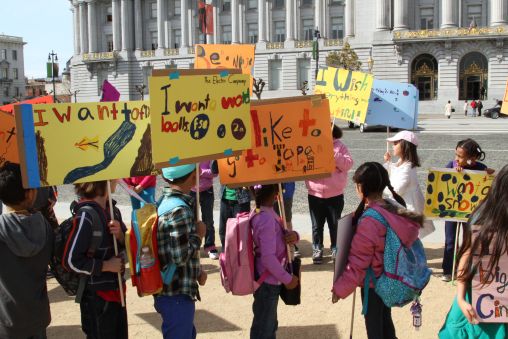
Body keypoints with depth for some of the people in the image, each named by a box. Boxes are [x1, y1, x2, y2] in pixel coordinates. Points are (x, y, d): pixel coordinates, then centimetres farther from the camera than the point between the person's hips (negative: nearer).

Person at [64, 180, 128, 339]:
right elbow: (71, 260, -23)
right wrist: (107, 266, -16)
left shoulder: (113, 210, 1)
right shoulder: (86, 215, -21)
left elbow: (127, 246, 10)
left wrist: (120, 235, -11)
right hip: (97, 296, -7)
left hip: (117, 290, 7)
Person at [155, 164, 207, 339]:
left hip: (169, 290, 10)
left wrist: (197, 271, 9)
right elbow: (181, 256, -25)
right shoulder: (179, 210, -23)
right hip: (177, 295, -10)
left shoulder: (165, 201, 8)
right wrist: (198, 234, -11)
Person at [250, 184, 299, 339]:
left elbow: (281, 234, 10)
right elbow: (268, 257, -28)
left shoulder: (267, 213, 4)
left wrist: (293, 235, -14)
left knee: (269, 325, 23)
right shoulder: (266, 219, -26)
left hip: (269, 279, 9)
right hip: (267, 281, -9)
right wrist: (288, 279, -17)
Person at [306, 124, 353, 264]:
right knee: (317, 225, 9)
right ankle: (317, 250, 21)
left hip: (335, 195, -1)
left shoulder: (339, 146, 0)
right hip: (315, 194, 1)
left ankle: (336, 249, 23)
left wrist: (333, 153, -20)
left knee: (335, 224, 10)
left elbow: (348, 164, -11)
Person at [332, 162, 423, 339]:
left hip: (373, 282, -7)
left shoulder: (369, 221, -28)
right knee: (385, 319, 24)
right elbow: (402, 241, 8)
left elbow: (358, 262, -22)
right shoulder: (395, 208, -7)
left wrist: (340, 288, -12)